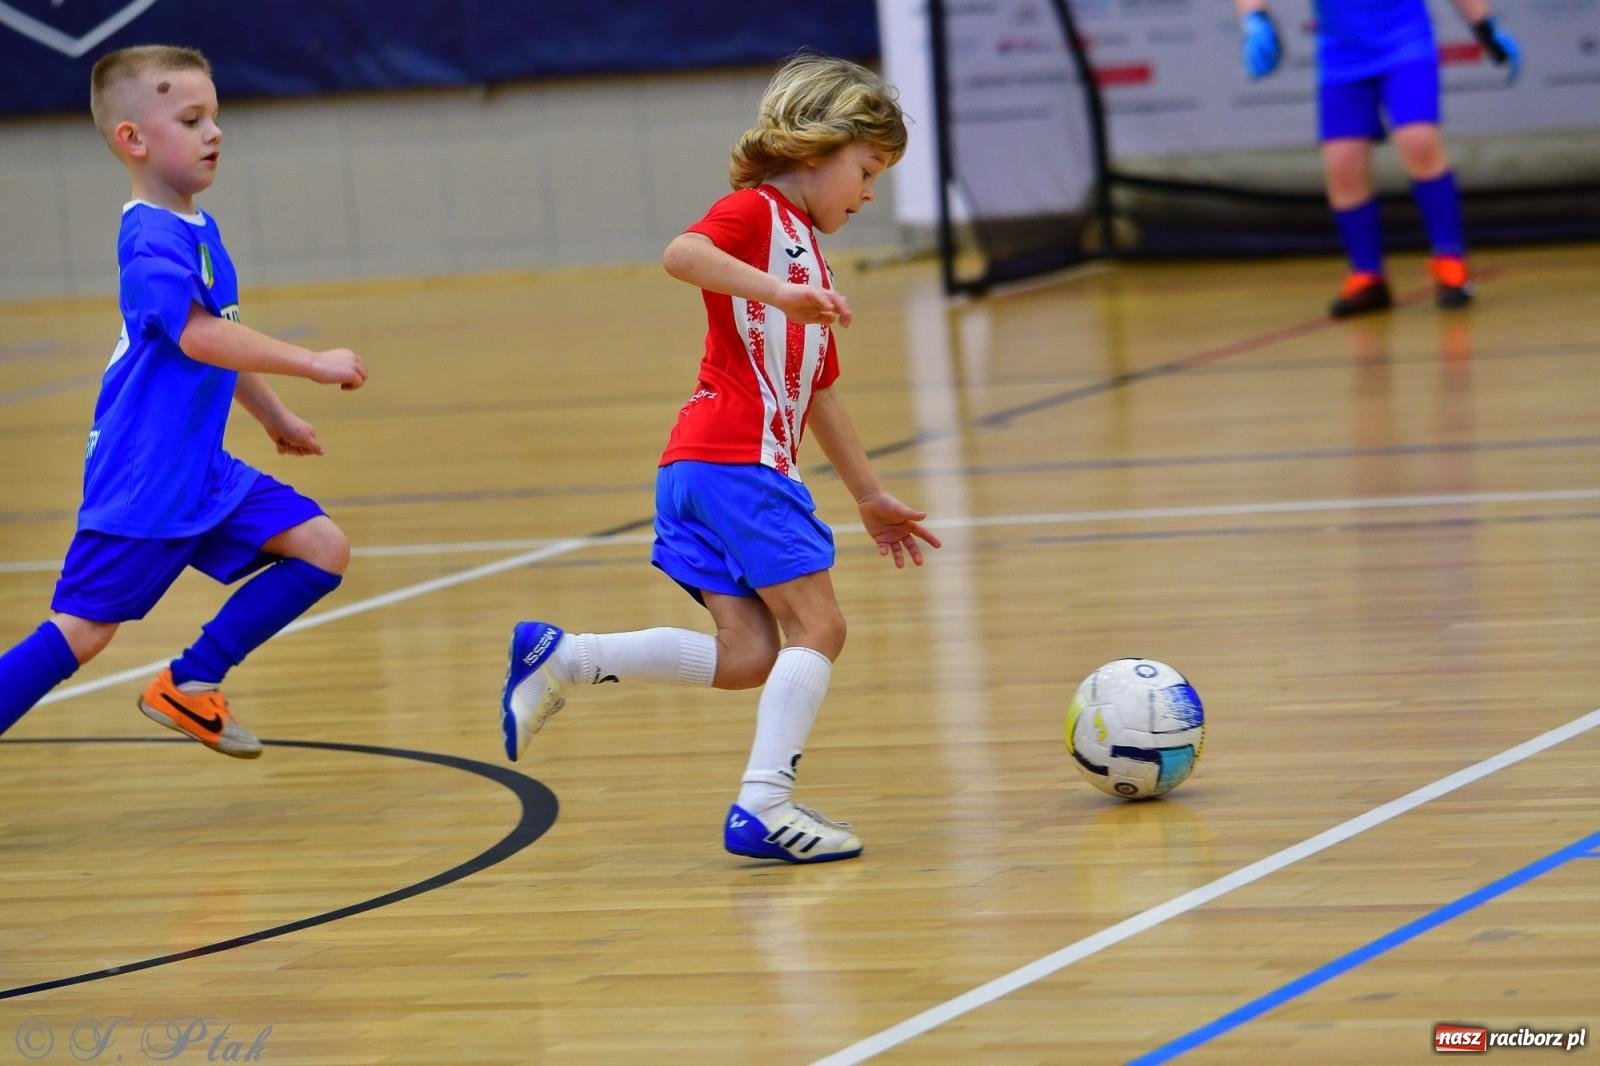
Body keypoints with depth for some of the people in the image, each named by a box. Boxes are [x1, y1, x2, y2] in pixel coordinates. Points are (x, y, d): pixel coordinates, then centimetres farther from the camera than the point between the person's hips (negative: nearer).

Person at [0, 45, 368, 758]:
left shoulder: (198, 230, 12)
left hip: (201, 472, 9)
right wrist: (313, 365, -31)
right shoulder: (153, 238, -18)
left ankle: (190, 685, 9)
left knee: (324, 550, 3)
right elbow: (198, 336, -33)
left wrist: (275, 418, 35)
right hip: (143, 480, -9)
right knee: (81, 631, -8)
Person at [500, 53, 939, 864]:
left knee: (749, 657, 2)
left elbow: (818, 396, 32)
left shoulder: (805, 253, 27)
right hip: (733, 462, -9)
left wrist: (869, 497, 34)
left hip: (705, 475, 9)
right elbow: (682, 254, -25)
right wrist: (776, 293, -33)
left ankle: (559, 658, 6)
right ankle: (764, 803, -15)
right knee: (817, 623, -9)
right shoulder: (754, 211, -2)